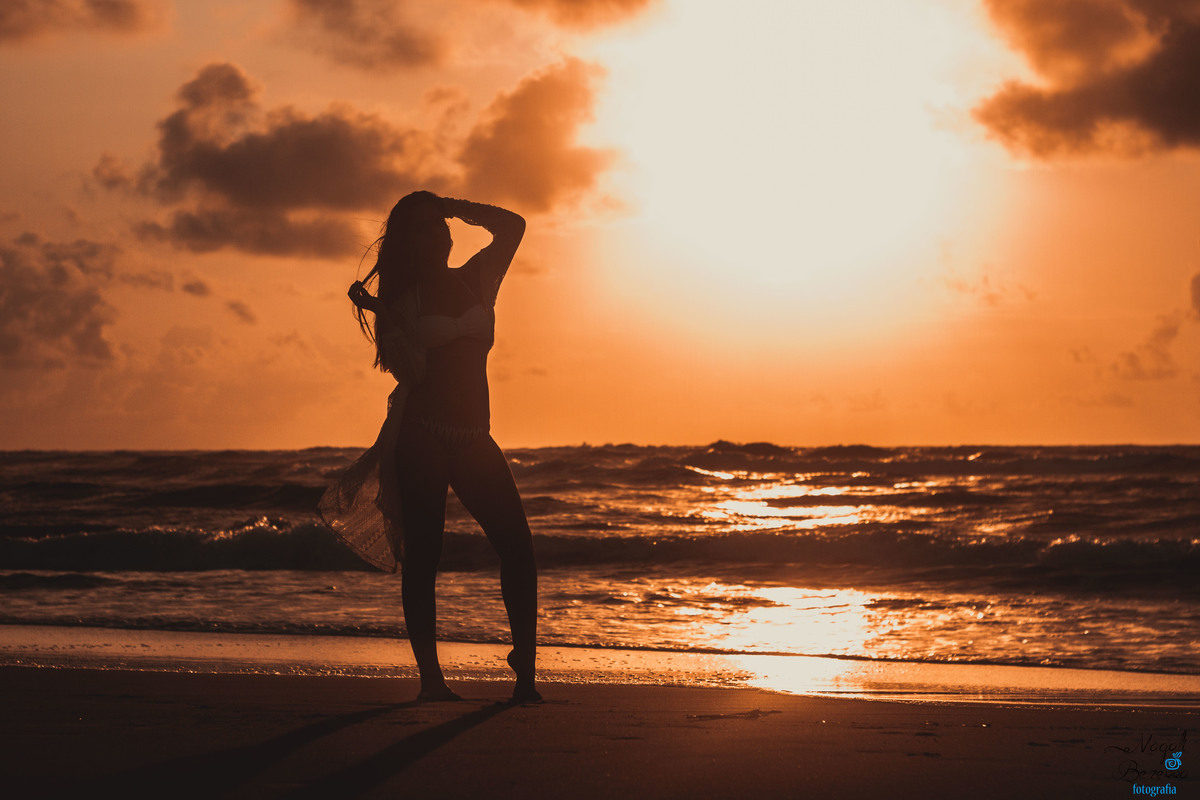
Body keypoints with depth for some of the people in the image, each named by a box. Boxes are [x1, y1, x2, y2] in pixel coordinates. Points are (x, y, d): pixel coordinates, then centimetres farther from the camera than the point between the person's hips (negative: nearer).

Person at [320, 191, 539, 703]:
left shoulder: (476, 280, 14)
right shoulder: (404, 299, 4)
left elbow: (512, 227, 7)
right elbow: (411, 370, -9)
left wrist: (454, 208, 3)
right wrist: (378, 313, -19)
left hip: (474, 439, 3)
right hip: (421, 437, -3)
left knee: (518, 546, -8)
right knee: (421, 558, -5)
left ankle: (525, 672, -4)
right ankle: (430, 678, -3)